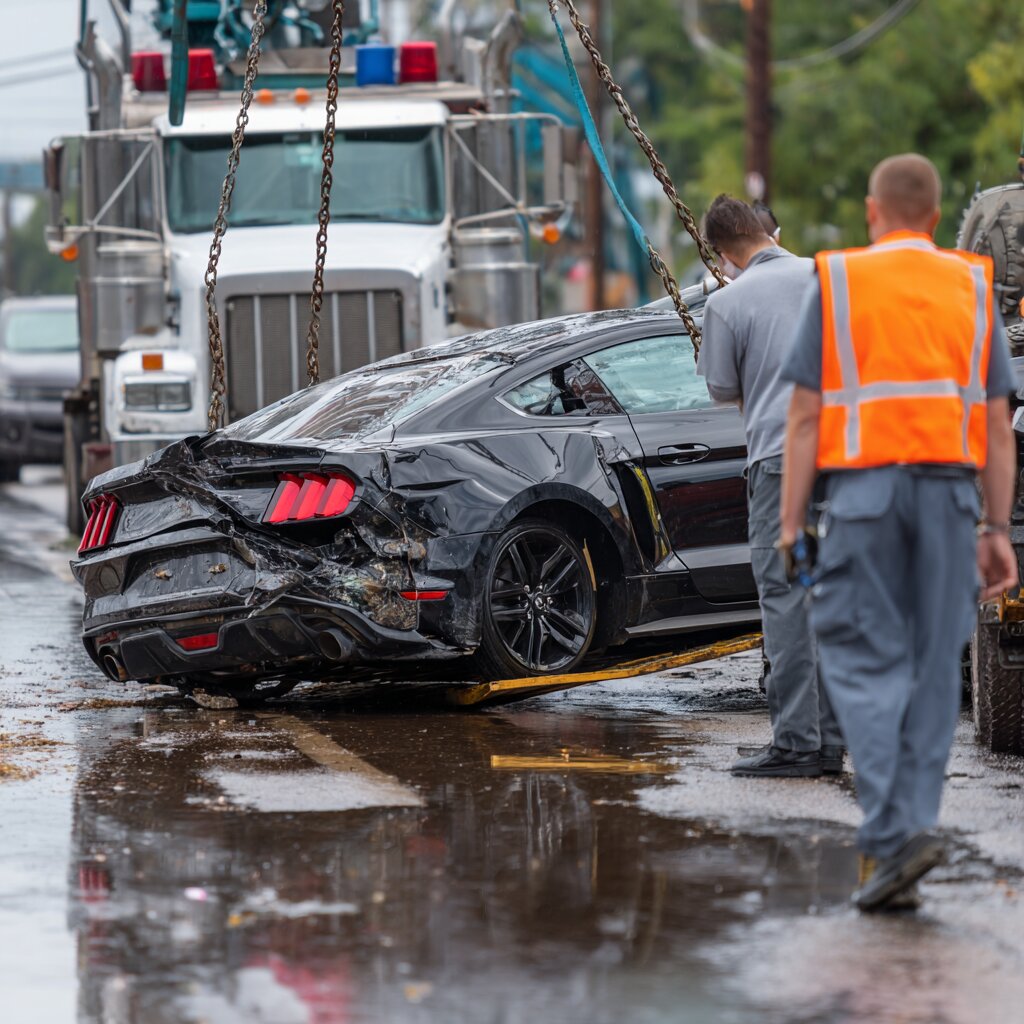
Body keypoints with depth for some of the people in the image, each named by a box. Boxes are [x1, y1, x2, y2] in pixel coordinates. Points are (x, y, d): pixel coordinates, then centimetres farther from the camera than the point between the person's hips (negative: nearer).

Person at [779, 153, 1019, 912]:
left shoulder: (836, 283, 3)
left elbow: (805, 416, -2)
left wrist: (790, 522, 1)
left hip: (864, 486, -2)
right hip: (950, 491, 2)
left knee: (865, 661, 0)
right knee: (934, 670, 6)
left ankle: (894, 830, -17)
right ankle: (907, 847, 6)